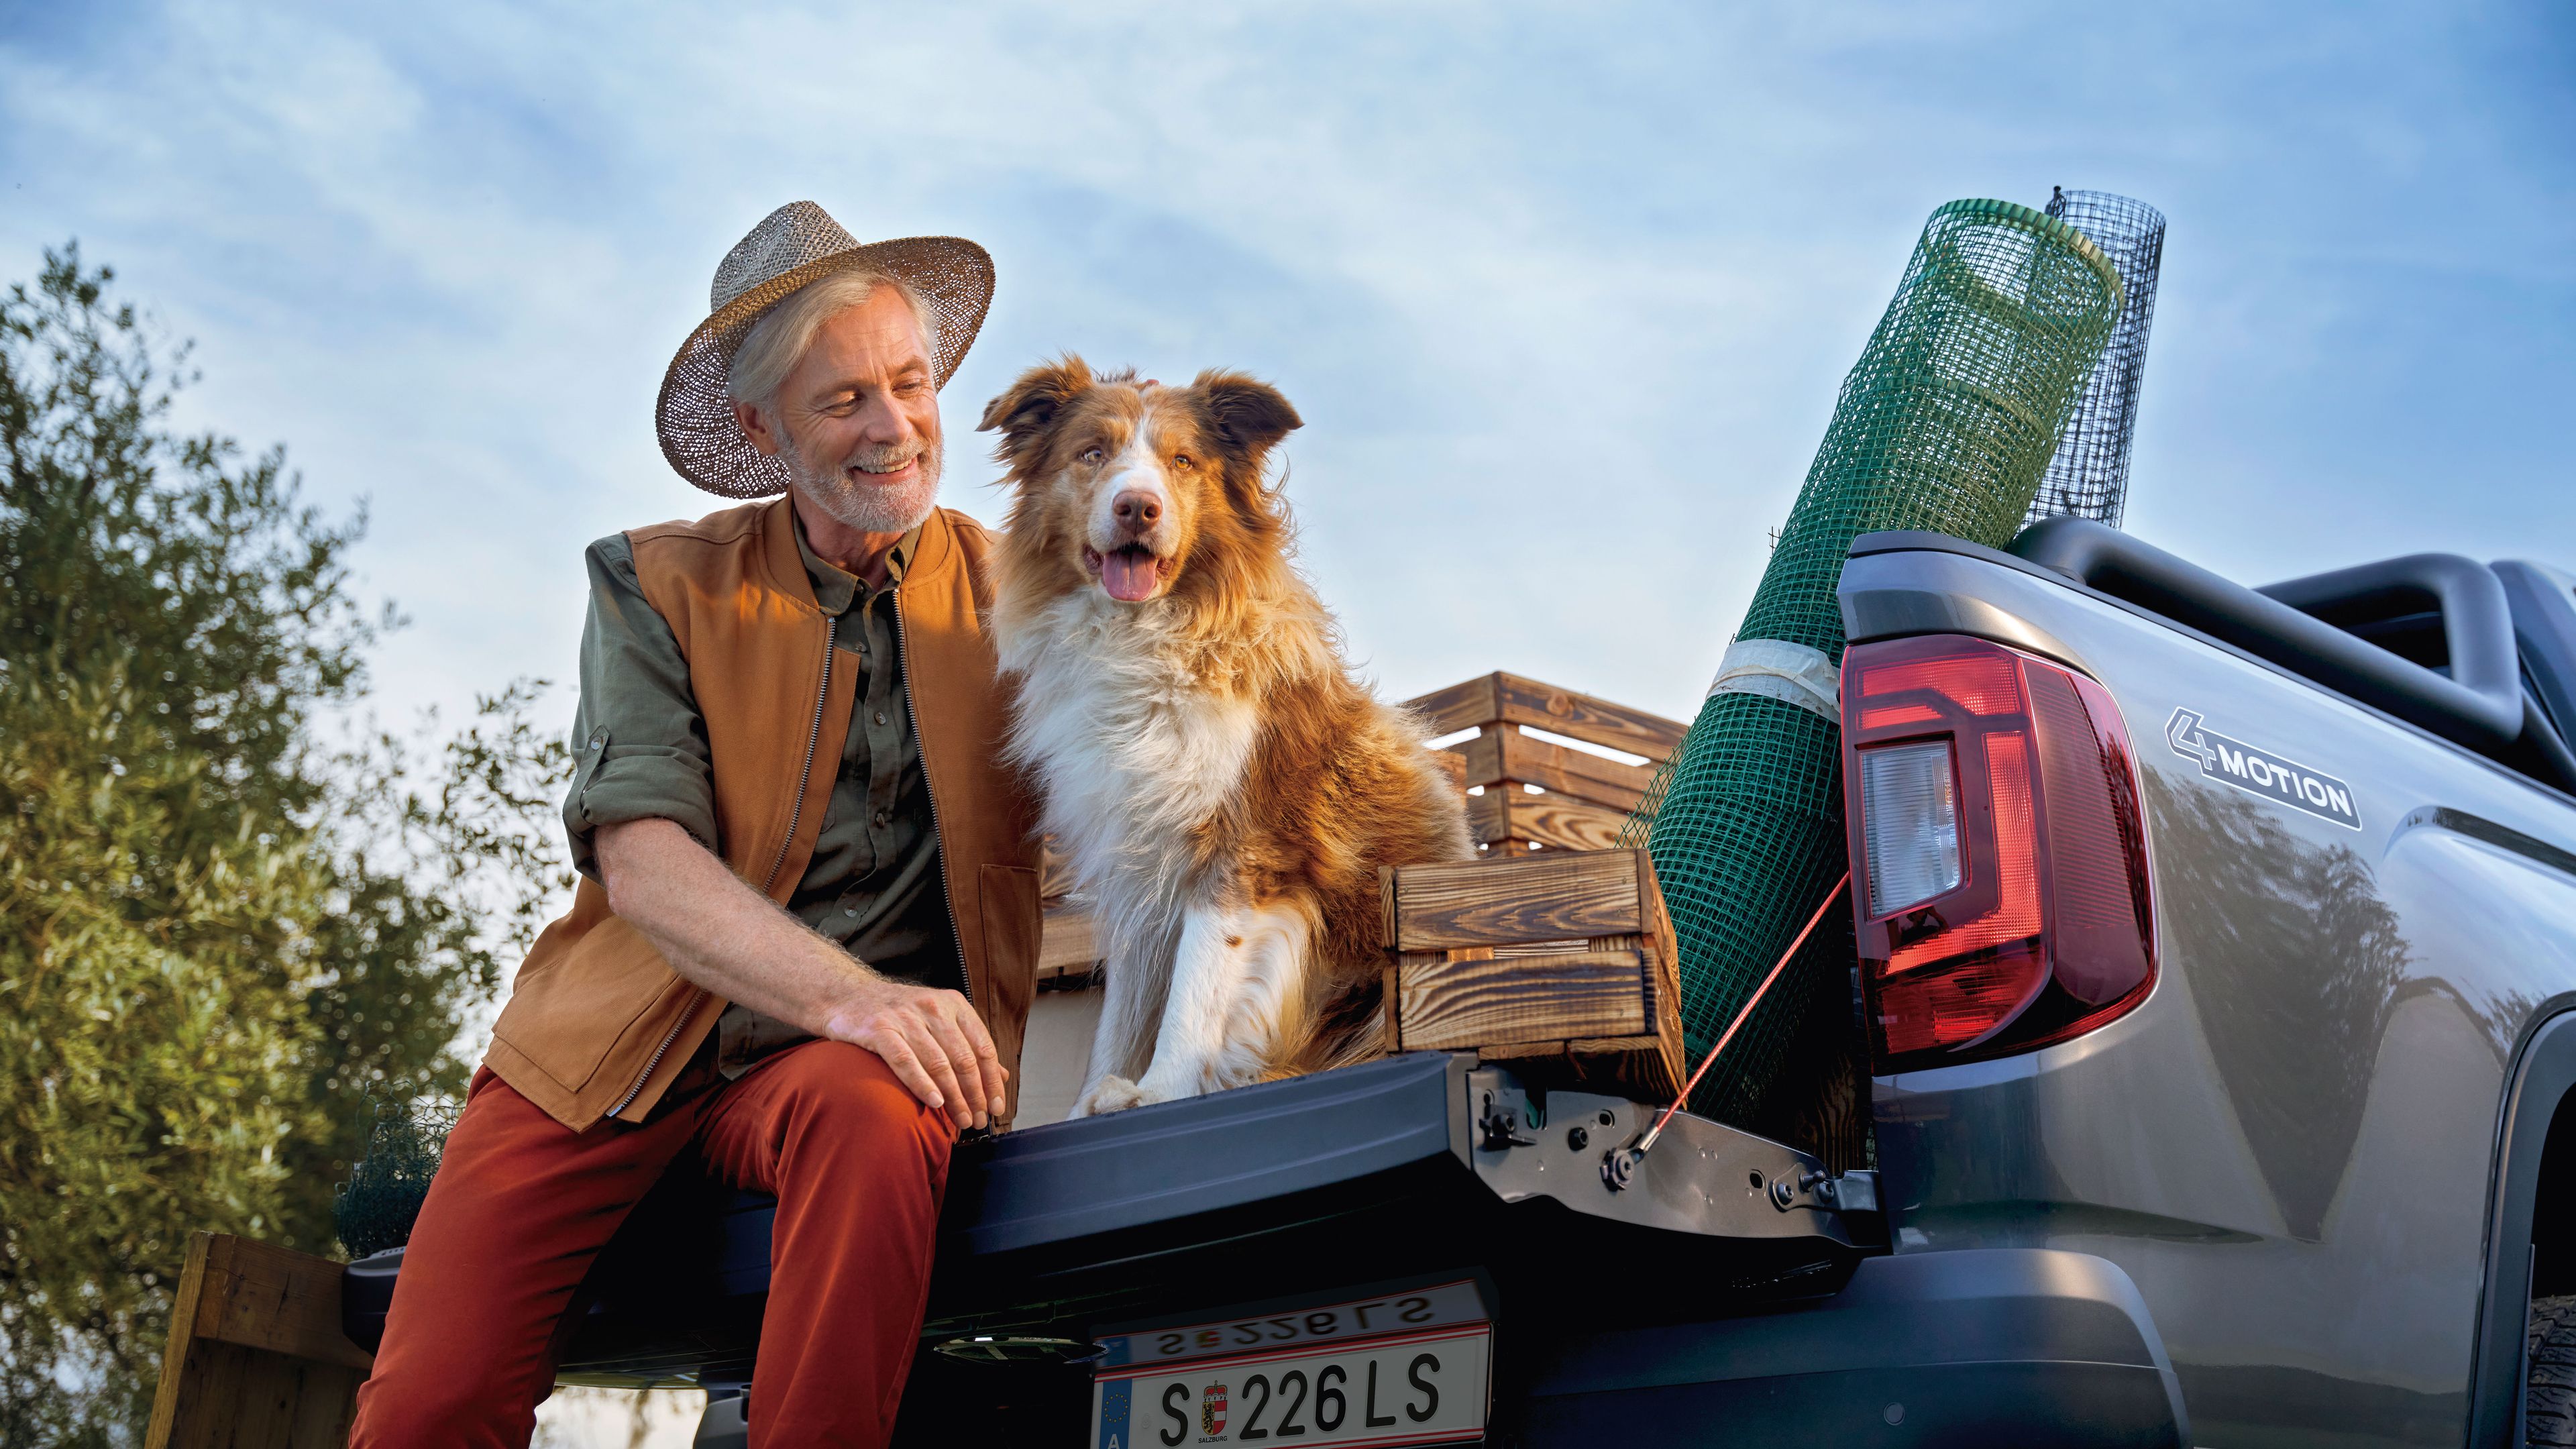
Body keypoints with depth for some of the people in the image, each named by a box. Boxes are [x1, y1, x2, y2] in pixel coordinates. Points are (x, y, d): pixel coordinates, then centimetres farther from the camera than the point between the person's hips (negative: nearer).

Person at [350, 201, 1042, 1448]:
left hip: (849, 1062, 0)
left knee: (872, 1118, -36)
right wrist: (852, 995, -25)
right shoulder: (658, 586, 4)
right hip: (610, 1058, 1)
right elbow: (642, 864, -9)